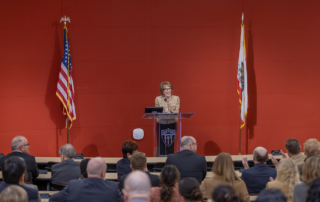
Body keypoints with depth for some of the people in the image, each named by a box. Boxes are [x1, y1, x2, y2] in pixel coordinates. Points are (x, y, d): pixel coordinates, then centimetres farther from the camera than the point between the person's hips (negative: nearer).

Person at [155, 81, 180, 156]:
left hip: (172, 124, 1)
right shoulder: (158, 99, 3)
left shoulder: (176, 98, 5)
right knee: (161, 145, 1)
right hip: (161, 124, -1)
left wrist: (169, 112, -23)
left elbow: (176, 112, -2)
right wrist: (164, 113, -21)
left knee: (171, 145, 2)